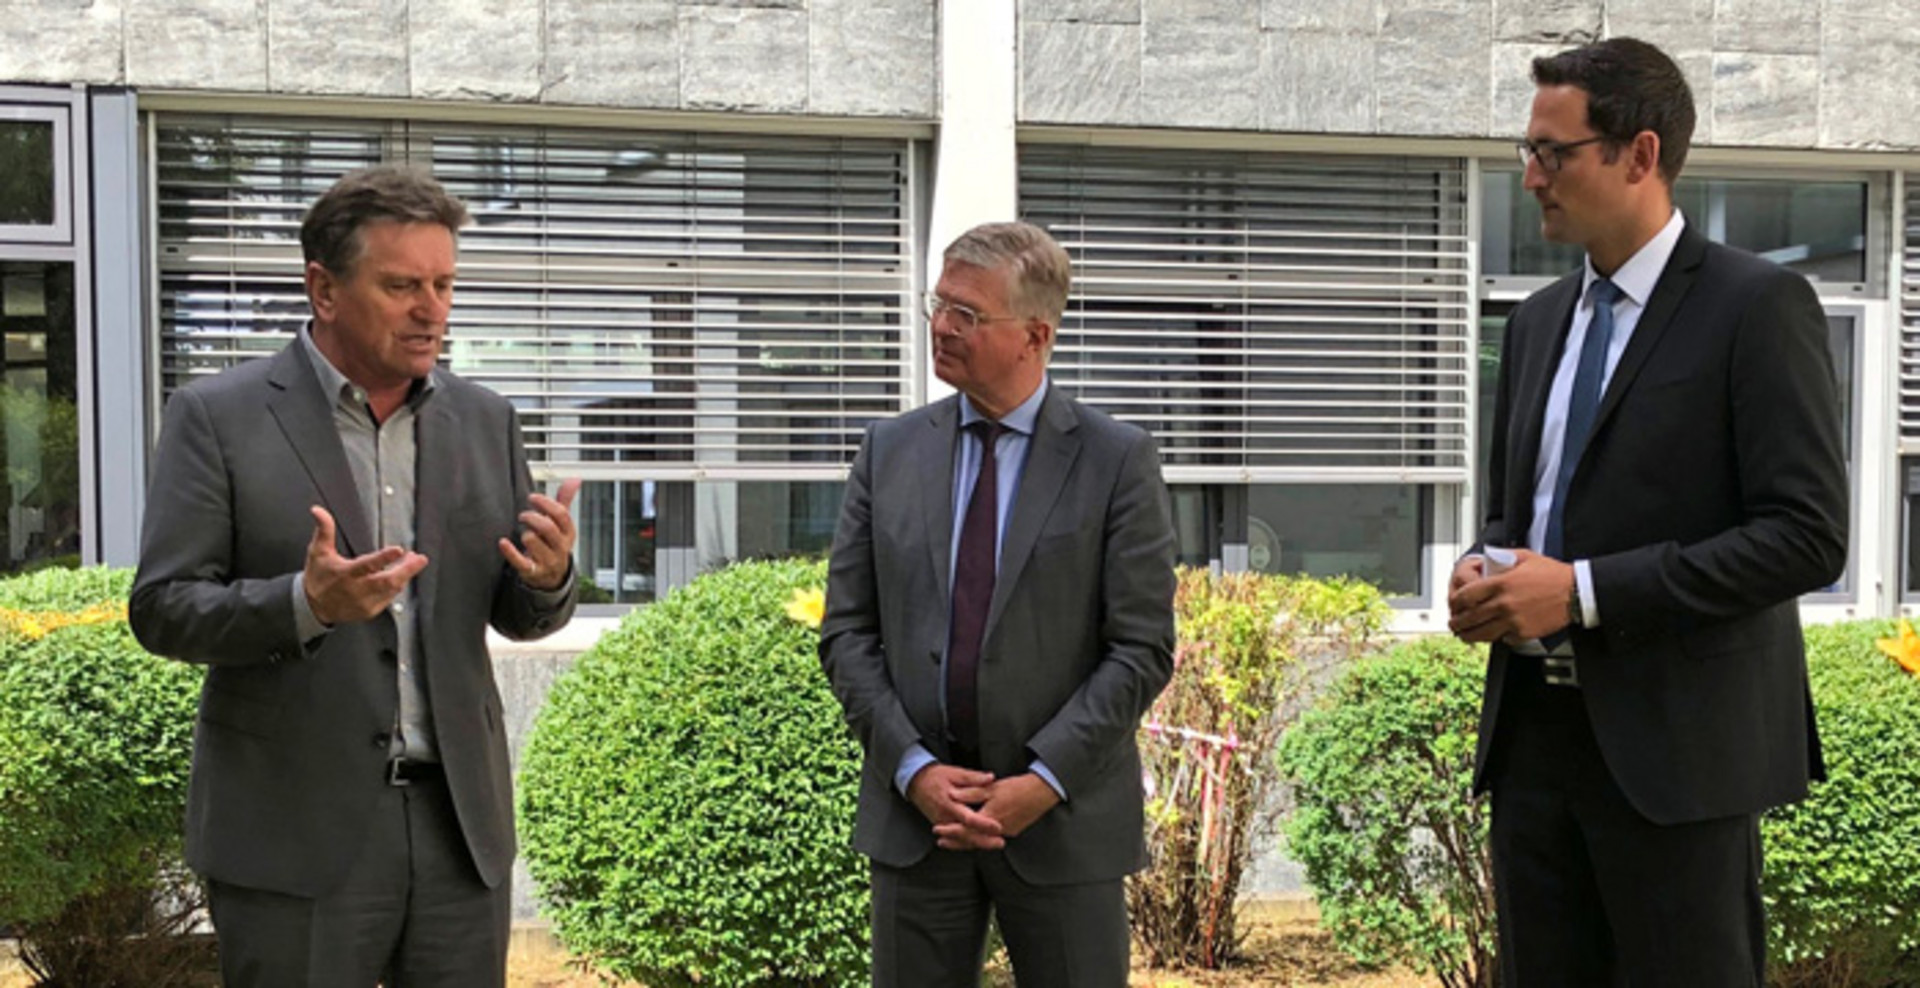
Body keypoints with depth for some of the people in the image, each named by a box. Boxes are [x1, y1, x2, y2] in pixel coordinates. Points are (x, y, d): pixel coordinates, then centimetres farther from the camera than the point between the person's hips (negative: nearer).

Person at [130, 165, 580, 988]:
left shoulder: (483, 419, 8)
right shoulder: (218, 417, -4)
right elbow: (160, 610, -7)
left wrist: (550, 576, -12)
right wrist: (308, 604, -25)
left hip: (459, 823, 4)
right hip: (296, 830, -3)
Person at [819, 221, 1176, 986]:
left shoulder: (1117, 461, -3)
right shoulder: (889, 451, 6)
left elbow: (1141, 649, -6)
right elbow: (846, 632, 4)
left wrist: (1044, 781, -14)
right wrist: (913, 769, -8)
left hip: (1064, 818, -2)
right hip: (915, 810, 3)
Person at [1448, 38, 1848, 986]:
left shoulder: (1758, 305, -7)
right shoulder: (1538, 320, 14)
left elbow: (1806, 536, -15)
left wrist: (1584, 590, -19)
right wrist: (1484, 570, -1)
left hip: (1677, 743, -6)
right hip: (1535, 731, 6)